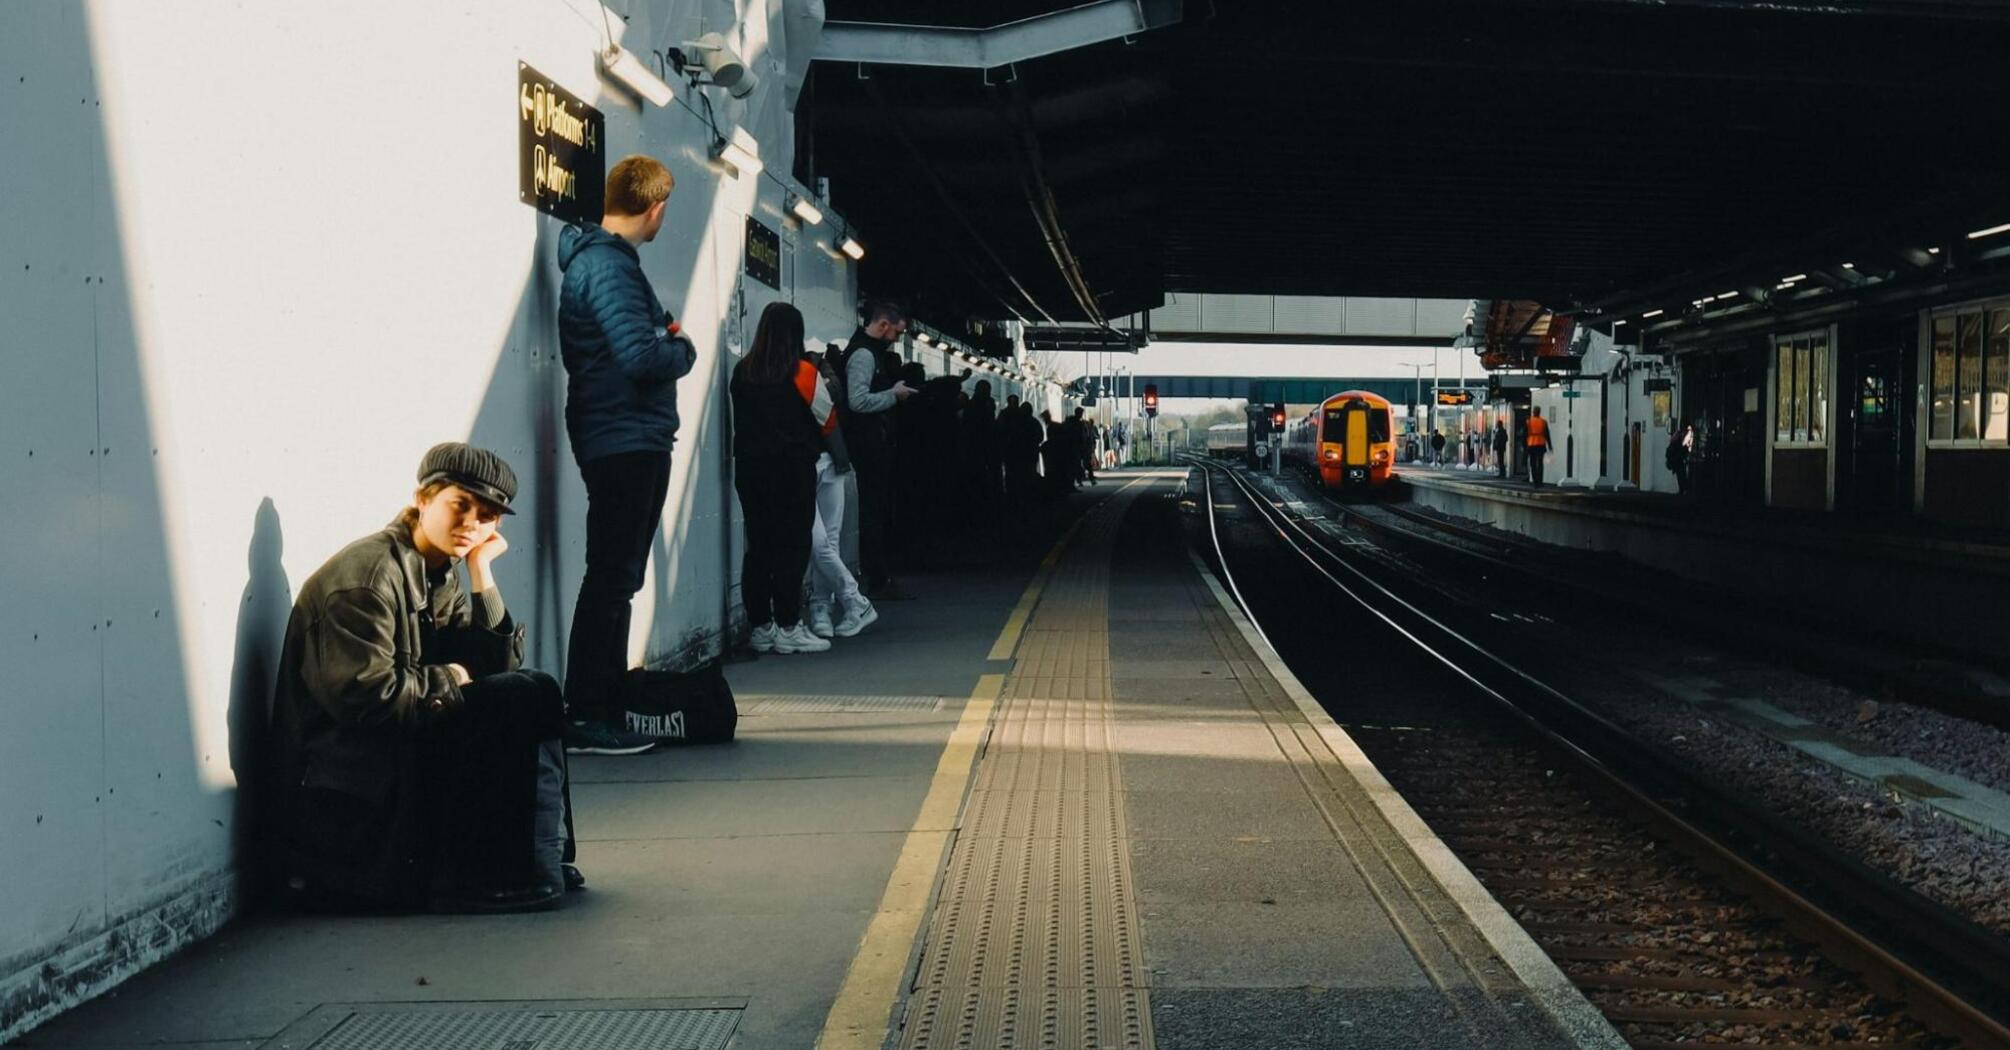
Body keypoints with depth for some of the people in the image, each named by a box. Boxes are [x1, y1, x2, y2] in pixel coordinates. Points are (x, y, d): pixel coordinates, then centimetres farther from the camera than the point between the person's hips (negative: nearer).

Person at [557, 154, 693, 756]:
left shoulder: (603, 258, 17)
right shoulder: (608, 265, -15)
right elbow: (643, 357, -23)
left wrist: (667, 340, 2)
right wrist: (683, 350, -6)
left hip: (633, 441, 11)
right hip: (624, 441, -11)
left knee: (618, 577, 14)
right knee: (611, 579, -8)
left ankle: (609, 703, 22)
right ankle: (585, 718, -4)